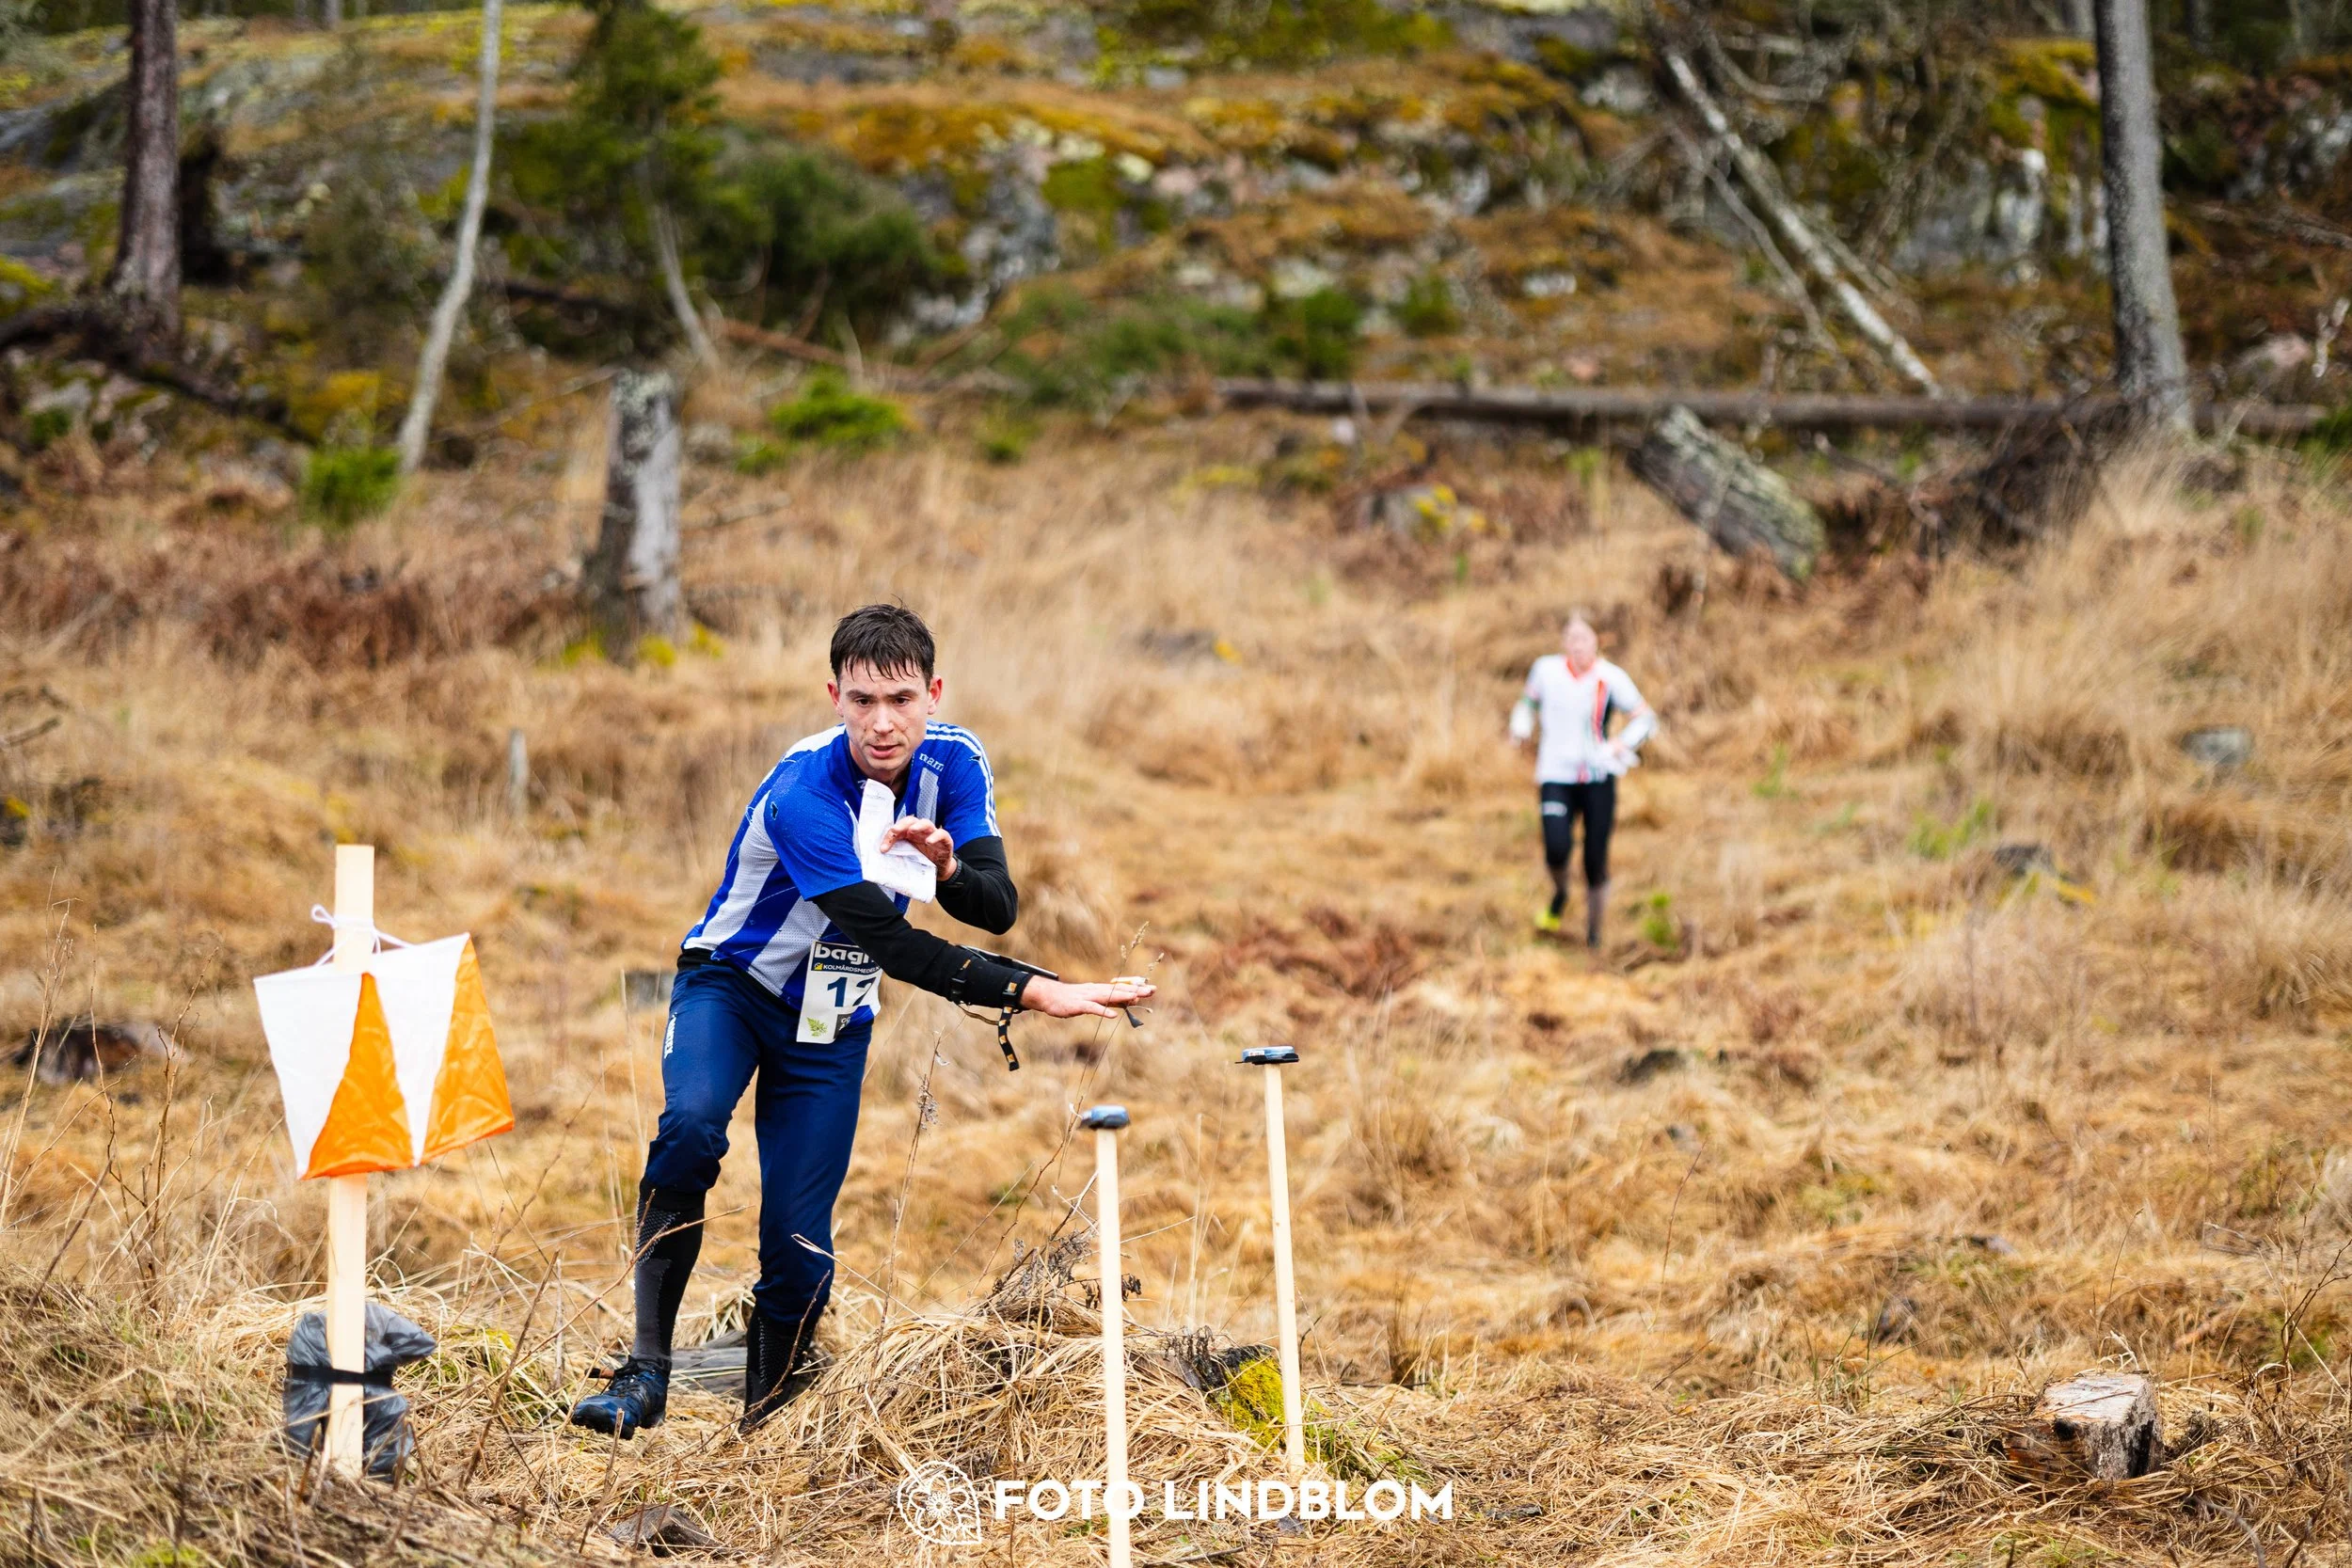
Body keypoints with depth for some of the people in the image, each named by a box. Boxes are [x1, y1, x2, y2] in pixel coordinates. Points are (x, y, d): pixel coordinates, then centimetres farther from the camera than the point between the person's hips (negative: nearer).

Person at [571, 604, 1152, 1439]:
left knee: (798, 1247, -6)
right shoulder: (801, 793, -30)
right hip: (731, 985, -4)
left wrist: (948, 867, -35)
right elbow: (891, 945, -31)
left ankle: (765, 1423, 12)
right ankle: (646, 1370, -28)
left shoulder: (954, 761, -11)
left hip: (830, 1025, 4)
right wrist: (1033, 992, -35)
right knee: (691, 1128, -35)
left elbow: (998, 907, -12)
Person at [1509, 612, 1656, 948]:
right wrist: (1521, 728, 1)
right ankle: (1559, 896, 14)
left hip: (1599, 778, -1)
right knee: (1557, 848, -20)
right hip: (1556, 776, 1)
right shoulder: (1546, 669, 1)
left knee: (1596, 859, -1)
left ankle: (1593, 934, 18)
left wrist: (1624, 742, -19)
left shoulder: (1611, 678, -6)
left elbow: (1645, 718, -1)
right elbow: (1528, 702, 21)